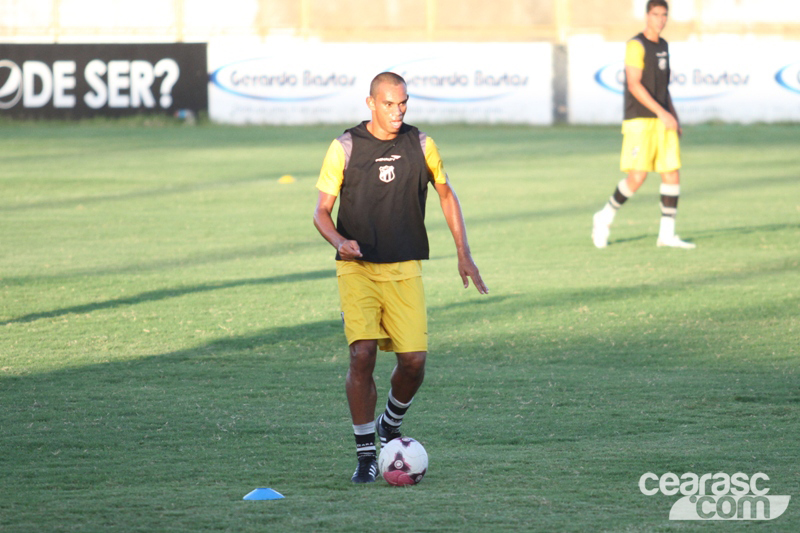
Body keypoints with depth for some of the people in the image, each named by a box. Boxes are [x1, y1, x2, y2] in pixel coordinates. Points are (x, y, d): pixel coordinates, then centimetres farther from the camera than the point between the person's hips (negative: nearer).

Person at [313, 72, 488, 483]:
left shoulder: (421, 145, 3)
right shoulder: (345, 148, -3)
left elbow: (446, 194, 18)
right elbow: (322, 210, 0)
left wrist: (463, 253, 14)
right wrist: (340, 241, -21)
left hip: (405, 269, 2)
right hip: (357, 268, -2)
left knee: (414, 360, -6)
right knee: (362, 354, -16)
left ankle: (390, 426, 25)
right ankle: (365, 454, -5)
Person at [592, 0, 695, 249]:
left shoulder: (663, 46, 16)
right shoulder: (636, 46, -9)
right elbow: (634, 84, -17)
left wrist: (675, 118, 20)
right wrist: (662, 113, -21)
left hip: (663, 122, 7)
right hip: (640, 121, -7)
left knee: (672, 174, -1)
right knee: (637, 177, -12)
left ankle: (667, 234, 3)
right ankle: (605, 218, 9)